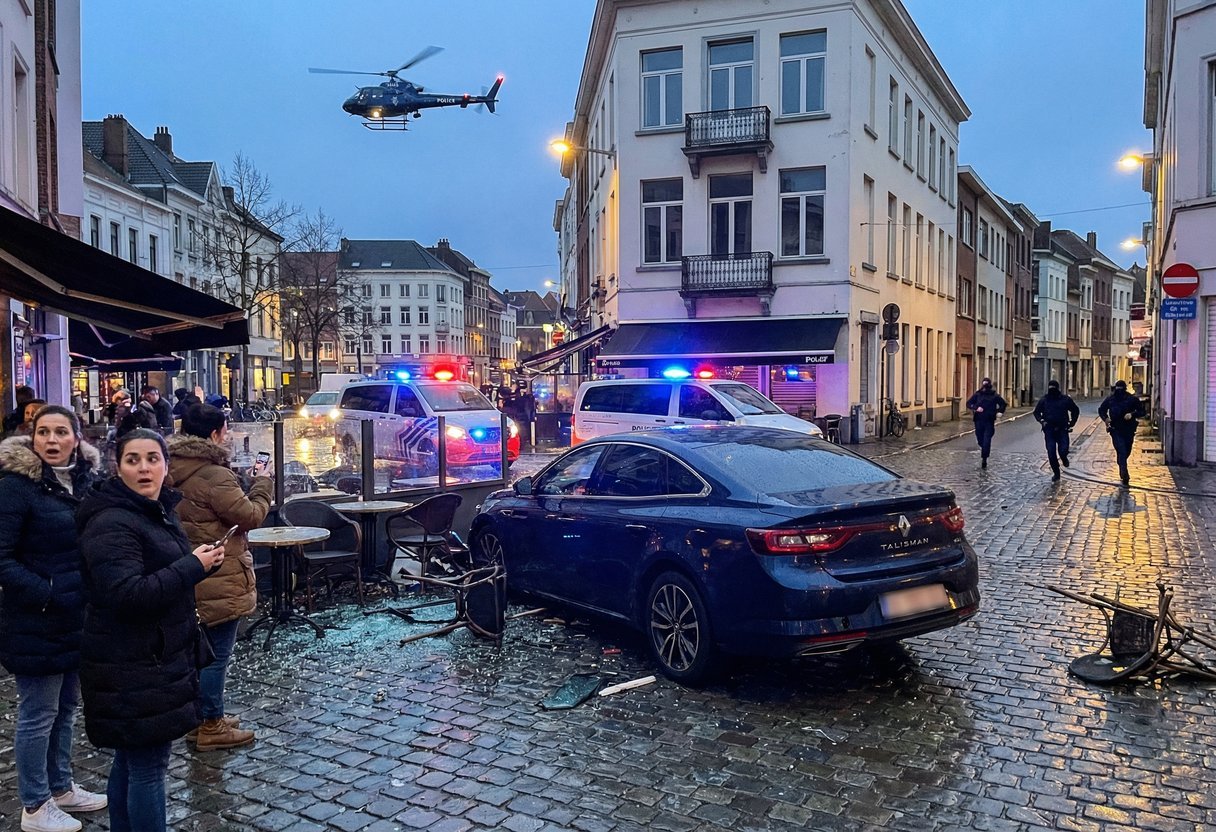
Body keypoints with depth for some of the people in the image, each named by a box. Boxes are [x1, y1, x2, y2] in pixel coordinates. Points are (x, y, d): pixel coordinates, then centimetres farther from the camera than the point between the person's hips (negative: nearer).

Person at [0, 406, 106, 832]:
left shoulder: (85, 480, 7)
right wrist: (46, 595, -22)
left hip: (78, 618, 7)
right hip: (36, 623, -7)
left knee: (66, 707, 18)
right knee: (38, 714, 4)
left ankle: (60, 787, 33)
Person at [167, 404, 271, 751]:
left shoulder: (176, 472, 7)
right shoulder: (214, 476, -22)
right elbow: (250, 515, -16)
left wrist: (246, 482, 10)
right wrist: (263, 483, -2)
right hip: (219, 580, -10)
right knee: (217, 654, 0)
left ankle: (199, 716, 31)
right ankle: (212, 726, 9)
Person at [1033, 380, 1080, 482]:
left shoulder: (1066, 399, 2)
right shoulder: (1044, 400, 4)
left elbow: (1076, 410, 16)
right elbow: (1036, 412, 15)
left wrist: (1072, 423, 7)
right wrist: (1041, 421, -3)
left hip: (1062, 430, -1)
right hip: (1049, 430, 1)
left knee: (1063, 450, -13)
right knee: (1051, 453, -3)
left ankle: (1064, 458, 25)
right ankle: (1056, 473, 11)